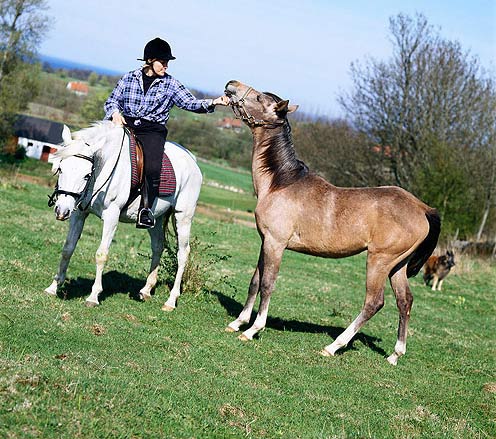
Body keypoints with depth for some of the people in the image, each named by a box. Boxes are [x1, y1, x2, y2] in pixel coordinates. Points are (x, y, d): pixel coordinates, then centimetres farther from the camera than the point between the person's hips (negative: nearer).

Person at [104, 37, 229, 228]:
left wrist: (213, 102, -15)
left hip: (152, 131, -2)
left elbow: (190, 103, 1)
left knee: (152, 167, -28)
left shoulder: (170, 84, 7)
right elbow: (112, 100, 14)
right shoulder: (129, 78, 11)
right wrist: (115, 112, -8)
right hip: (126, 125, 2)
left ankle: (146, 208, -18)